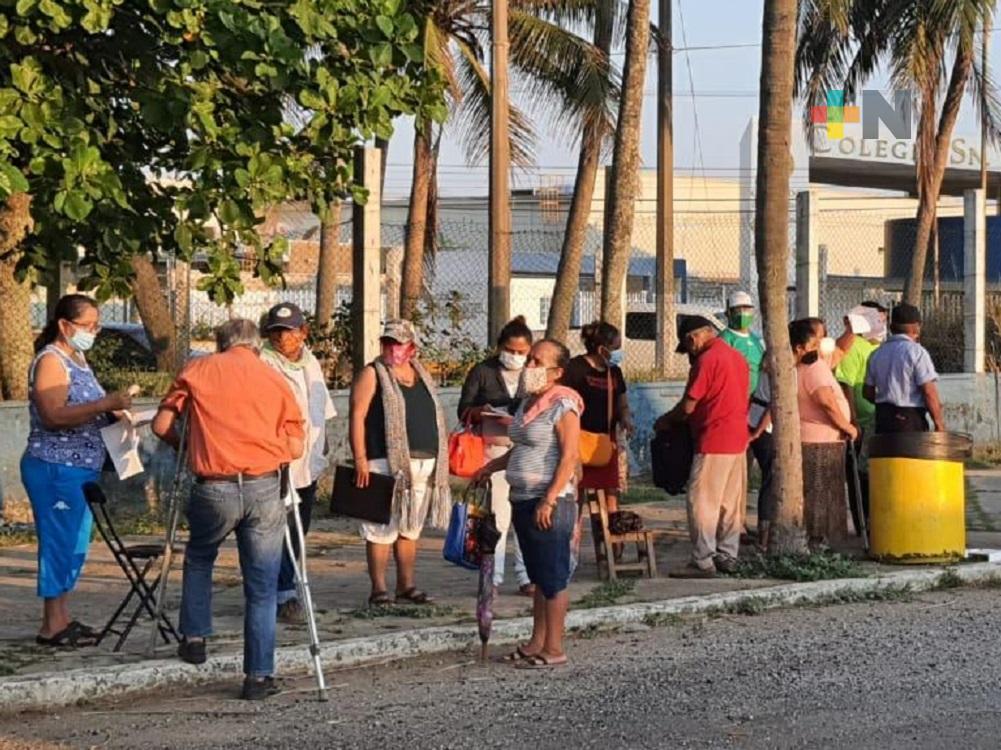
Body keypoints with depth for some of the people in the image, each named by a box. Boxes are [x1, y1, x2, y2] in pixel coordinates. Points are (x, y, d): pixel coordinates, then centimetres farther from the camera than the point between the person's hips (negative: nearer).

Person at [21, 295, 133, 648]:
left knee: (75, 545, 11)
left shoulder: (78, 358, 16)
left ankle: (62, 618, 17)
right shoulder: (50, 361, -13)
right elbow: (53, 415, -24)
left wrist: (114, 411, 8)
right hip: (56, 469, -9)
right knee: (59, 543, -7)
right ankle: (53, 626, -4)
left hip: (82, 470, 9)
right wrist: (105, 405, -28)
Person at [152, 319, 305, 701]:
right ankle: (259, 676, 6)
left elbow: (162, 425, 6)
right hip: (264, 489, 0)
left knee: (199, 559, 28)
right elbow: (296, 447, 6)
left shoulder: (198, 370, 8)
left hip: (213, 488, 0)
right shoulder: (276, 380, 10)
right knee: (262, 587, 7)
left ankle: (194, 638, 24)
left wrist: (186, 445, 26)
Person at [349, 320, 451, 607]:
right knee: (383, 529, -6)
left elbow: (433, 418, 22)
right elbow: (357, 416, -9)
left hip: (424, 465, 6)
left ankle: (407, 586, 18)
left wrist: (438, 463, 16)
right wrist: (360, 460, -17)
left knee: (410, 529, 11)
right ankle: (378, 589, -3)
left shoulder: (421, 374, 17)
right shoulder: (373, 375, -3)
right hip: (387, 463, -6)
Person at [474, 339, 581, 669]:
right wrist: (491, 467, 18)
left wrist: (549, 500, -23)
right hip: (523, 500, 9)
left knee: (553, 576, -4)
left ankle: (554, 648, 0)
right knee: (539, 576, 14)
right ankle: (537, 642, 20)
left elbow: (569, 457, -18)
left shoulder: (563, 406, -12)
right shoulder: (528, 403, 15)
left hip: (550, 503, -9)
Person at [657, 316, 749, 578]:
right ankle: (727, 555, 16)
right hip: (738, 440, 9)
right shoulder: (737, 356, 13)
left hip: (713, 441, -9)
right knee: (730, 502, 12)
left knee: (702, 502, -6)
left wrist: (664, 421, 5)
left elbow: (688, 406, -13)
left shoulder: (706, 360, -13)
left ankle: (703, 562, -8)